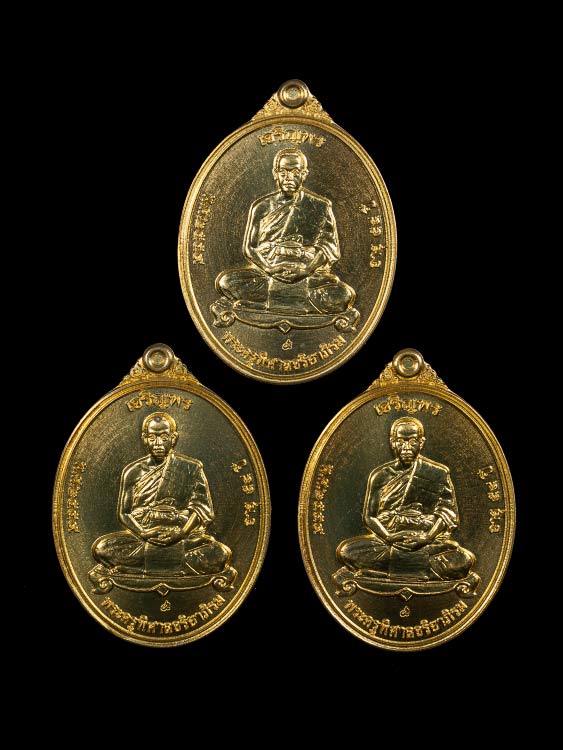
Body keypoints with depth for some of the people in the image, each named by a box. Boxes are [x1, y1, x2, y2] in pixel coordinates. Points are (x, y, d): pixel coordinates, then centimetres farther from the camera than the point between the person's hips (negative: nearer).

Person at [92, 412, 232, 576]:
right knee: (101, 548, -26)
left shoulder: (191, 468, 7)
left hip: (184, 536, -1)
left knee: (221, 554, -30)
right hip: (141, 536, 1)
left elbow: (202, 509, 1)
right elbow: (124, 513, 9)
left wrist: (180, 532, -15)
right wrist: (144, 533, -10)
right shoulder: (133, 472, 11)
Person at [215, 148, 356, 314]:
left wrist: (304, 270, -12)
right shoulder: (261, 207, 11)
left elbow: (330, 250, 5)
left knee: (343, 296, -32)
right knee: (225, 282, -26)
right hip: (267, 273, 1)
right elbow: (250, 248, 11)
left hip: (310, 274, -1)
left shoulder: (320, 207, 8)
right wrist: (271, 269, -9)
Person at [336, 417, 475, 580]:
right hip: (387, 539, 1)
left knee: (464, 560, -31)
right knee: (345, 551, -25)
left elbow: (447, 514, 1)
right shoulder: (380, 475, 11)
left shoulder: (438, 474, 7)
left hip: (428, 541, -1)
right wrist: (388, 537, -12)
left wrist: (427, 537, -16)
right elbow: (369, 516, 7)